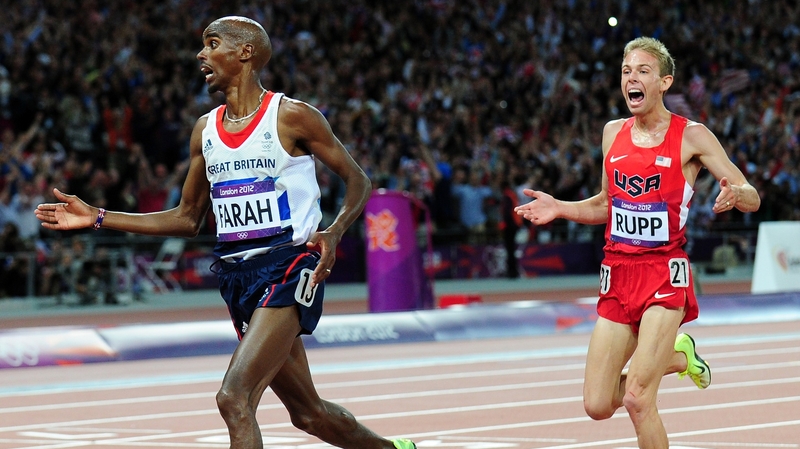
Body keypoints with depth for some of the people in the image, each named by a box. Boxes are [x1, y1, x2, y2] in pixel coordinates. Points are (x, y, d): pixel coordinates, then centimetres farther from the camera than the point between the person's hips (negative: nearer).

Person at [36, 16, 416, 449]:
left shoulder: (291, 116, -7)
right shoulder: (205, 130, 12)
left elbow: (357, 180, -2)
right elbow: (188, 219, 18)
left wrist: (334, 232, -21)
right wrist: (98, 218, 12)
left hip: (289, 267, -7)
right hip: (236, 275, 7)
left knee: (234, 397, -22)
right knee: (306, 412, 15)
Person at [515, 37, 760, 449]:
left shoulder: (691, 137, -5)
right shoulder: (613, 132, 10)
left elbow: (752, 198, -4)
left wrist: (735, 194, -27)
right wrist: (559, 208, 9)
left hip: (664, 274, -5)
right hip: (617, 274, 5)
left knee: (637, 399, -18)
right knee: (597, 406, 3)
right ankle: (677, 358, 29)